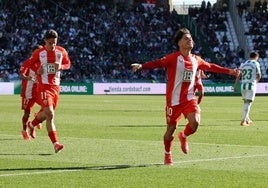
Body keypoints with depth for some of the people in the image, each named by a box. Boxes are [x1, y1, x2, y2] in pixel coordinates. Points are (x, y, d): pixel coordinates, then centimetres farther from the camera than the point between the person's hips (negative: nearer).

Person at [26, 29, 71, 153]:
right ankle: (55, 144, -19)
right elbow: (31, 63, 11)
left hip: (56, 87, 5)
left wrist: (61, 66, -7)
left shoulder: (61, 52, 3)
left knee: (46, 113, 19)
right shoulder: (39, 53, -5)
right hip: (44, 87, -5)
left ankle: (32, 124, 51)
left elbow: (68, 64, 15)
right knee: (50, 115, -17)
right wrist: (37, 71, -9)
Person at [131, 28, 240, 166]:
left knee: (195, 122, -19)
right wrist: (141, 66, -37)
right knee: (171, 128, 2)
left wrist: (229, 71, 27)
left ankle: (183, 136, 15)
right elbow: (157, 63, -20)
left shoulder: (196, 60, 8)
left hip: (189, 98, 4)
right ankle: (167, 155, 27)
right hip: (174, 100, -4)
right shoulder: (173, 58, -9)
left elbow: (211, 67, 23)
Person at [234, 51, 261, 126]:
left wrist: (235, 86, 4)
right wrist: (256, 81, 24)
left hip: (243, 85, 5)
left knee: (246, 102, 19)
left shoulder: (243, 64, 12)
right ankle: (243, 121, -13)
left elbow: (238, 76, 7)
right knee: (248, 103, -5)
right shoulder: (256, 63, -1)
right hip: (251, 85, -5)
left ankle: (247, 119, 28)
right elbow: (259, 76, 3)